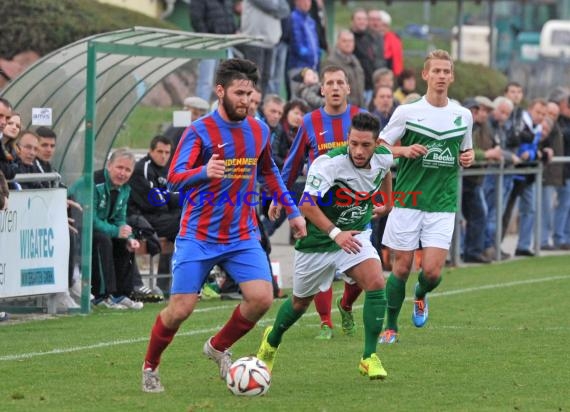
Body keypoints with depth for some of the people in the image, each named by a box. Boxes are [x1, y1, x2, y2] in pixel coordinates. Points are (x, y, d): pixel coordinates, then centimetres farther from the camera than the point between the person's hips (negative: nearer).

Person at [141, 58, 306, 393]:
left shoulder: (259, 131, 5)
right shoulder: (200, 131, -12)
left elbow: (269, 171, 24)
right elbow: (174, 177, -24)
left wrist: (293, 210, 22)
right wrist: (204, 172, -44)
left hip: (243, 237, 4)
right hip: (199, 237, -4)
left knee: (262, 298, -13)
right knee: (181, 309, -7)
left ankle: (219, 348, 14)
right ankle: (150, 367, 20)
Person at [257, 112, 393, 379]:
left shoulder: (383, 158, -11)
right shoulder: (329, 163, -30)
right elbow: (307, 204, -41)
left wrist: (387, 203, 24)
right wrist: (335, 233, -49)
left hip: (355, 235, 3)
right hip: (317, 239, -3)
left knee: (376, 283, -22)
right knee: (301, 301, 15)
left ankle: (369, 358, -13)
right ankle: (271, 341, 47)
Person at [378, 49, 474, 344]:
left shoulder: (463, 115, 7)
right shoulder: (407, 112, -2)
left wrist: (468, 158, 0)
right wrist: (405, 150, -15)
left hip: (443, 204, 2)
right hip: (407, 200, -2)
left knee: (432, 271, -8)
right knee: (402, 267, 2)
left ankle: (420, 297, 27)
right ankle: (391, 327, 18)